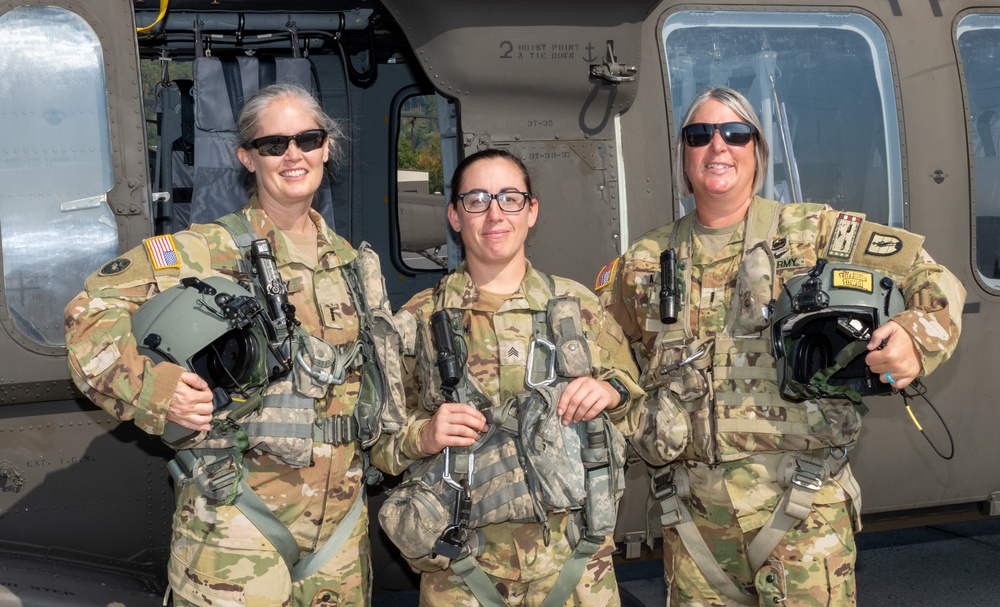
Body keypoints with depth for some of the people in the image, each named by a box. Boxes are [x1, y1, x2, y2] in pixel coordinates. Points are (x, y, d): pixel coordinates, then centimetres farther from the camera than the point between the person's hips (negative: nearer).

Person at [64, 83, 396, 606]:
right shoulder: (206, 250, -6)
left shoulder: (352, 263, 12)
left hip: (341, 514, 5)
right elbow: (92, 312, -8)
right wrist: (153, 387, -19)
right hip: (237, 514, -5)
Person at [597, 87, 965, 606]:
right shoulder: (645, 262, 11)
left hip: (802, 506, -2)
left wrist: (917, 338, -16)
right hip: (692, 509, 3)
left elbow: (934, 280, 4)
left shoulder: (812, 231, 3)